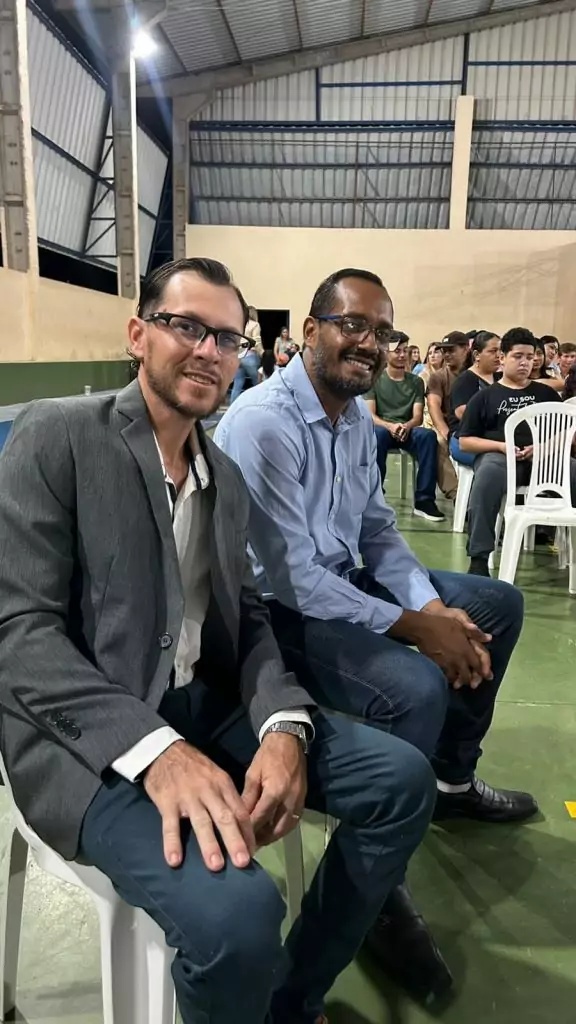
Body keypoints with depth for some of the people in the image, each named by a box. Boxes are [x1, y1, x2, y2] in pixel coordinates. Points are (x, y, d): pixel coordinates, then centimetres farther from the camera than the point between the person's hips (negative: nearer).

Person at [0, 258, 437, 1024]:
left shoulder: (227, 478, 13)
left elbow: (248, 620, 9)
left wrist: (284, 725, -12)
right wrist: (155, 748, -27)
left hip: (211, 707, 7)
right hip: (91, 737, -6)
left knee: (401, 778, -5)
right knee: (236, 907, -30)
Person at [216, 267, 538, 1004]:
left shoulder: (358, 414, 4)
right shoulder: (263, 422, -23)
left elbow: (377, 532, 7)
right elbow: (290, 578, -27)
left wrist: (434, 605, -10)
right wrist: (416, 628, -23)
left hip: (344, 582, 9)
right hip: (279, 608, -9)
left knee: (497, 604, 10)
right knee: (415, 688, -31)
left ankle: (451, 780, 26)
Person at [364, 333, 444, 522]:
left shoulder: (416, 381, 10)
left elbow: (418, 416, 1)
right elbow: (369, 415, -5)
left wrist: (406, 426, -24)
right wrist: (390, 426, -25)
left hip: (407, 431, 2)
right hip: (382, 427, -2)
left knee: (428, 435, -32)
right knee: (378, 434, -39)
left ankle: (424, 500, -28)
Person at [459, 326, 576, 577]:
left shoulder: (546, 393, 22)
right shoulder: (485, 396, 14)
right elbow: (465, 441, 8)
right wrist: (501, 446, -9)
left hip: (543, 457, 3)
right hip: (497, 455, -2)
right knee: (487, 477, -39)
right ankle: (479, 558, -35)